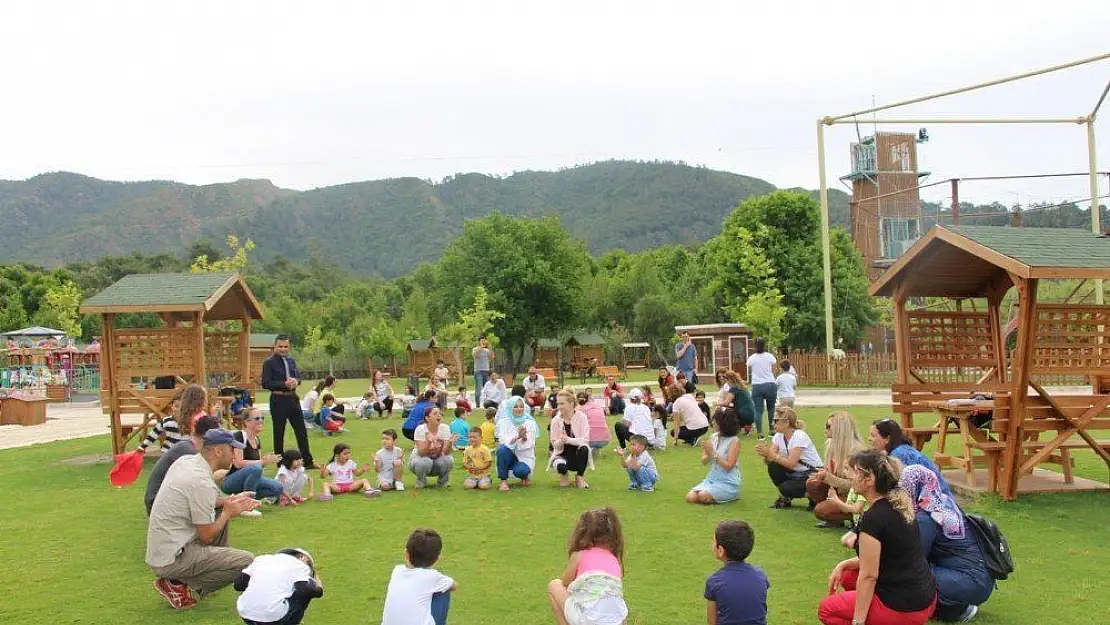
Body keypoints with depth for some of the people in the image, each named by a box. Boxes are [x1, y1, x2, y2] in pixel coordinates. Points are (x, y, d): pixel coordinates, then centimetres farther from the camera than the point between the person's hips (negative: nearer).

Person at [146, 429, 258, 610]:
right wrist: (228, 512, 0)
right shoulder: (202, 483, -23)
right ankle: (177, 584, -5)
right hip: (171, 560, -9)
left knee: (219, 513, 20)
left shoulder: (185, 461, 3)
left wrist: (230, 502, 13)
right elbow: (207, 537, -15)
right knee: (247, 562, -16)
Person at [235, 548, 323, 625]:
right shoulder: (300, 565, 6)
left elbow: (238, 584, 16)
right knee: (310, 585, 15)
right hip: (275, 617, -6)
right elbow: (304, 591, -10)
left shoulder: (261, 558, 20)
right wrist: (319, 589, 10)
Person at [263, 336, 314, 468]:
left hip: (293, 398, 6)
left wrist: (295, 381, -8)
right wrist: (284, 384, -20)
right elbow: (265, 384, -12)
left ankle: (308, 461, 17)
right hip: (278, 399, -6)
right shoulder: (269, 363, -6)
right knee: (279, 432, 4)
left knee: (301, 430, 9)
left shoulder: (291, 360, 12)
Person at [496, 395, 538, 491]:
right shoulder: (504, 421, -4)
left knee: (520, 471, -33)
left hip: (524, 457, -1)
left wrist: (524, 437, -32)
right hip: (510, 455, 1)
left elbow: (529, 445, -10)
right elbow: (504, 442, -18)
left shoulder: (530, 423, -3)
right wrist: (517, 437, -35)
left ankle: (525, 476, 7)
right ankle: (503, 481, -16)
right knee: (502, 449, -32)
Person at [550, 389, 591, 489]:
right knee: (560, 465, -35)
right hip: (563, 454, 1)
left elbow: (585, 440, -19)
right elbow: (555, 445, -6)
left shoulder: (581, 417, -10)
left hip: (578, 455, 0)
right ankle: (563, 475, 6)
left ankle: (580, 477, -9)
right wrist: (560, 441, -30)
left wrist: (568, 439, -35)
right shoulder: (555, 420, -5)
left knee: (584, 448, -35)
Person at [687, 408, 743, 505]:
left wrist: (713, 453, -22)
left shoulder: (734, 441, -11)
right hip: (712, 478, 6)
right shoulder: (713, 437, 6)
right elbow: (704, 461, 6)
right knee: (690, 497, -14)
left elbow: (728, 466, -18)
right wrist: (708, 455, -16)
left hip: (728, 483, -6)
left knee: (703, 496, -26)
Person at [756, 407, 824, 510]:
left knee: (786, 488, -29)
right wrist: (765, 454, -31)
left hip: (813, 474, -7)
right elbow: (768, 461, -8)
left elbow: (791, 464, -29)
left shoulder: (800, 437, -22)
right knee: (772, 466, -19)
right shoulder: (778, 436, -1)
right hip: (796, 473, 7)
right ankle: (784, 498, 2)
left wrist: (770, 454, -32)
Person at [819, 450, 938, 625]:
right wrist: (843, 565, 11)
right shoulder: (898, 508, 7)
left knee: (827, 609, 7)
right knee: (848, 575, 23)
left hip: (905, 608, -9)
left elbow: (868, 576, -17)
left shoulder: (873, 518, -21)